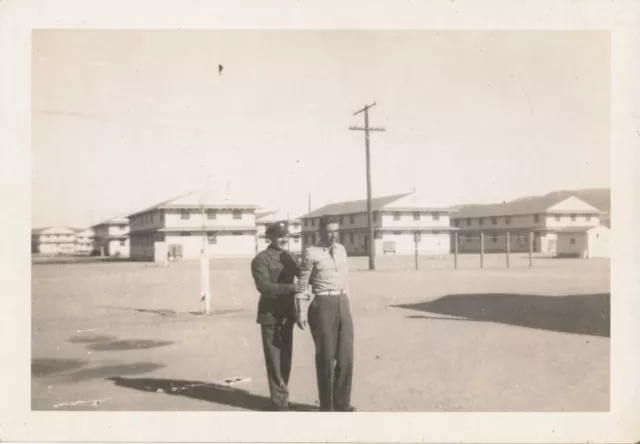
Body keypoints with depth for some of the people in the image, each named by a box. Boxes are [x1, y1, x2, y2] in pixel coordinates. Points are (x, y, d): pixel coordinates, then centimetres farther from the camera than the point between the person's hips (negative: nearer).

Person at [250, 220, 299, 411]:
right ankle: (280, 401, 6)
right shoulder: (261, 259, -9)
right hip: (270, 315, -7)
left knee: (285, 358, 14)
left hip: (287, 313, 7)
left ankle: (280, 396, 27)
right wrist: (291, 288, -29)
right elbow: (263, 286, -21)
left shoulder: (288, 257, 12)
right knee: (274, 360, -1)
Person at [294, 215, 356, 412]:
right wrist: (301, 312, -11)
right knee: (325, 358, 4)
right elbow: (302, 284, -6)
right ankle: (326, 406, 18)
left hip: (343, 305, 6)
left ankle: (342, 403, 23)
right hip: (322, 306, -6)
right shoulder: (311, 253, -7)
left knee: (346, 357, 8)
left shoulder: (341, 250, 12)